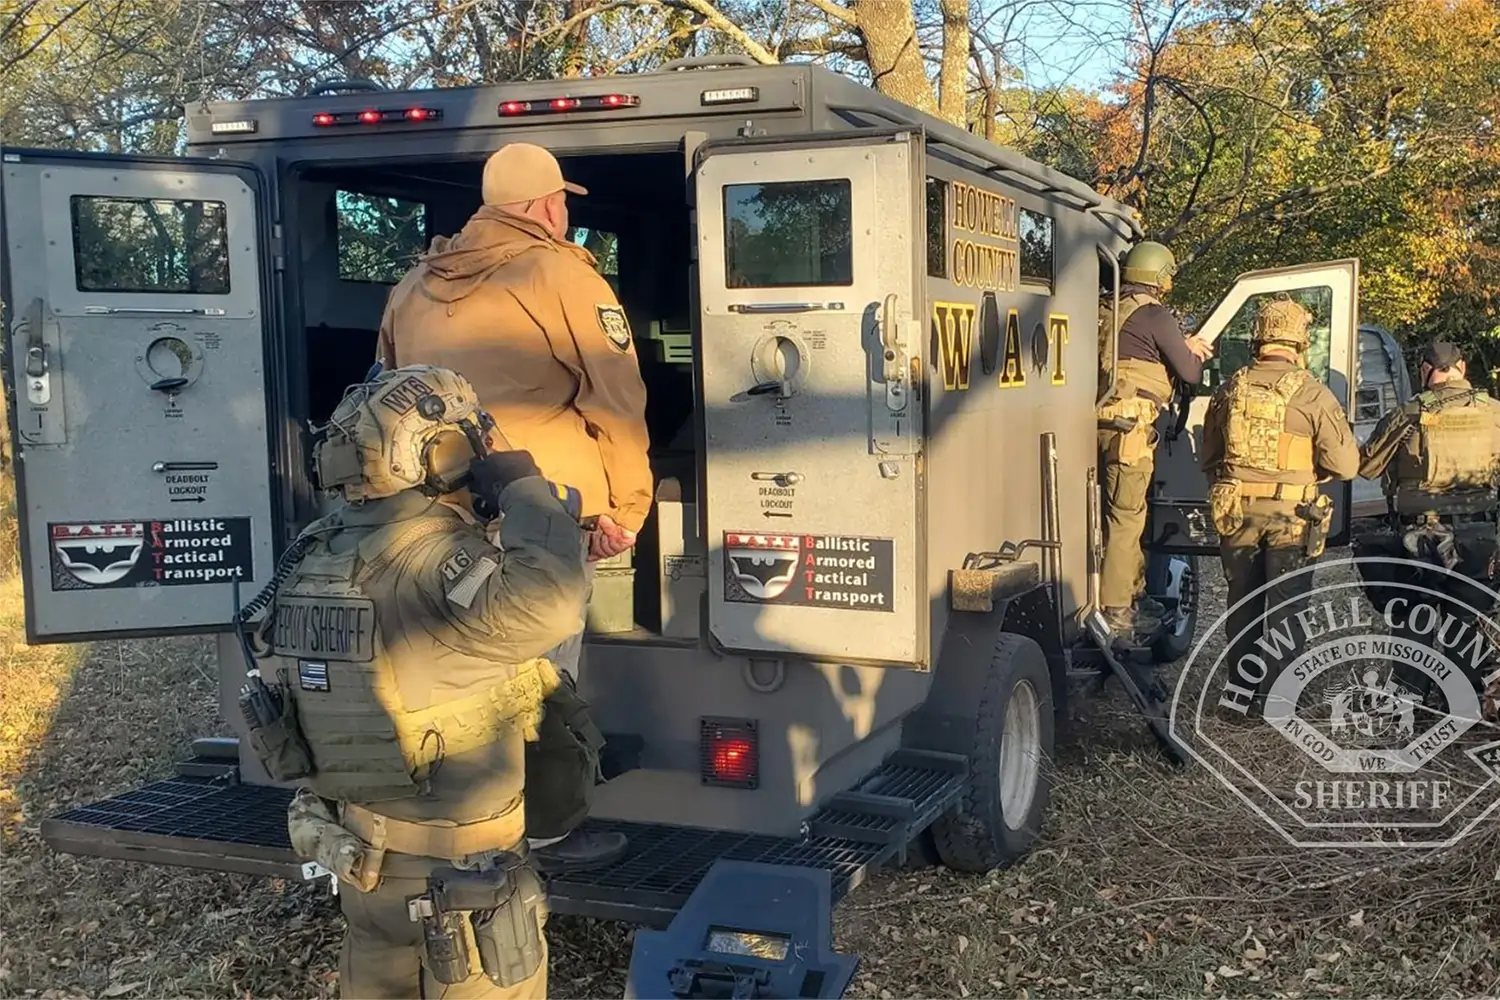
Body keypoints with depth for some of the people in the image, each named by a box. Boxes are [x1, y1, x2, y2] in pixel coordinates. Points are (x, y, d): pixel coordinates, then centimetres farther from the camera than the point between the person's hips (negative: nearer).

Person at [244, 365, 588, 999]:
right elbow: (543, 604, -39)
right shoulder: (426, 559, -24)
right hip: (452, 869, -8)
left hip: (359, 848, 8)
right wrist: (521, 486, -26)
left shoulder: (317, 554, 4)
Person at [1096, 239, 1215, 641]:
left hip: (1103, 423, 8)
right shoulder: (1155, 316, -10)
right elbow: (1190, 374, -4)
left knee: (1126, 513, 18)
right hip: (1129, 426, -8)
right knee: (1125, 517, -5)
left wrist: (1183, 346, 28)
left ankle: (1134, 593, 29)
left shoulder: (1107, 311, 13)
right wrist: (1195, 355, 18)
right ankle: (1115, 612, -4)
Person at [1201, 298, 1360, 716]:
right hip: (1291, 517, -3)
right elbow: (1345, 465, -9)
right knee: (1284, 608, 7)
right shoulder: (1312, 394, -10)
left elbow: (1208, 459, 13)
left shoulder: (1230, 390, 3)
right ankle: (1272, 697, 9)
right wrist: (1309, 464, 9)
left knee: (1242, 604, 15)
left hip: (1236, 513, 4)